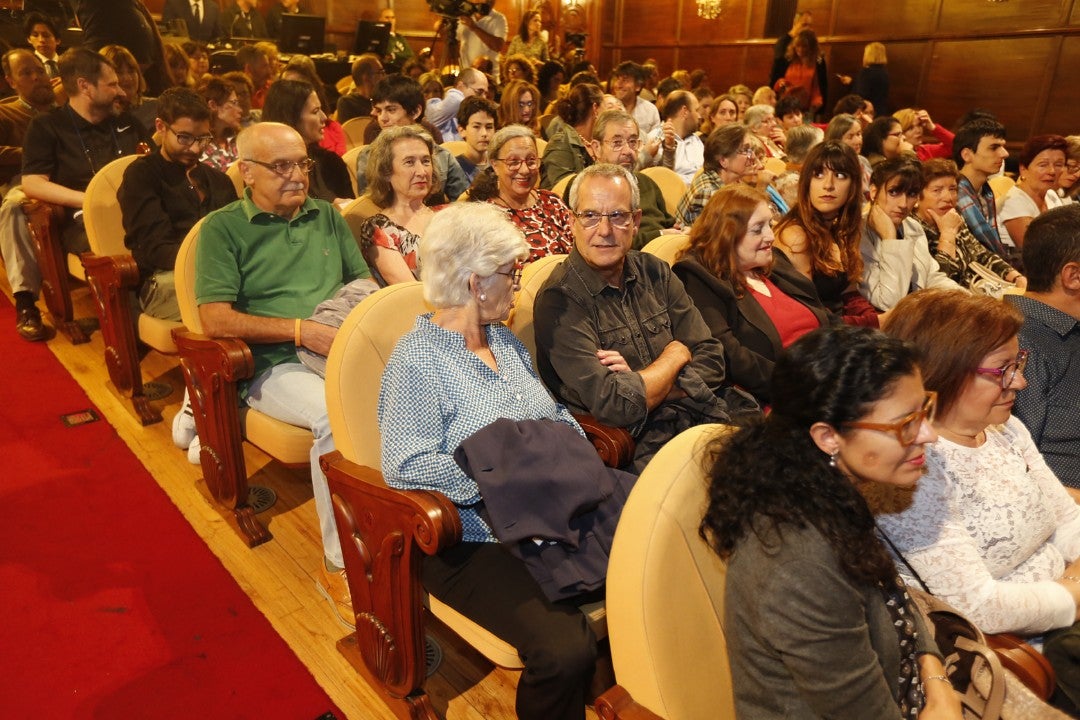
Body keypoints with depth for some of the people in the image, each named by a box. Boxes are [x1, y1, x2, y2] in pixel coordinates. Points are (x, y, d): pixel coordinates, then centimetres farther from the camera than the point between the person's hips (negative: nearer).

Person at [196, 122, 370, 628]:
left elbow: (363, 279, 20)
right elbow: (216, 320, -6)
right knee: (336, 416, -35)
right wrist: (301, 329, -13)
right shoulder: (223, 229, 4)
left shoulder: (327, 216, 19)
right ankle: (340, 565, -20)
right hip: (274, 366, -4)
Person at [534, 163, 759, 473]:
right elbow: (614, 406, -18)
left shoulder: (655, 272, 9)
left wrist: (641, 384, -13)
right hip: (639, 446, -6)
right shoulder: (560, 299, -10)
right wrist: (676, 355, -2)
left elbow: (711, 360, 5)